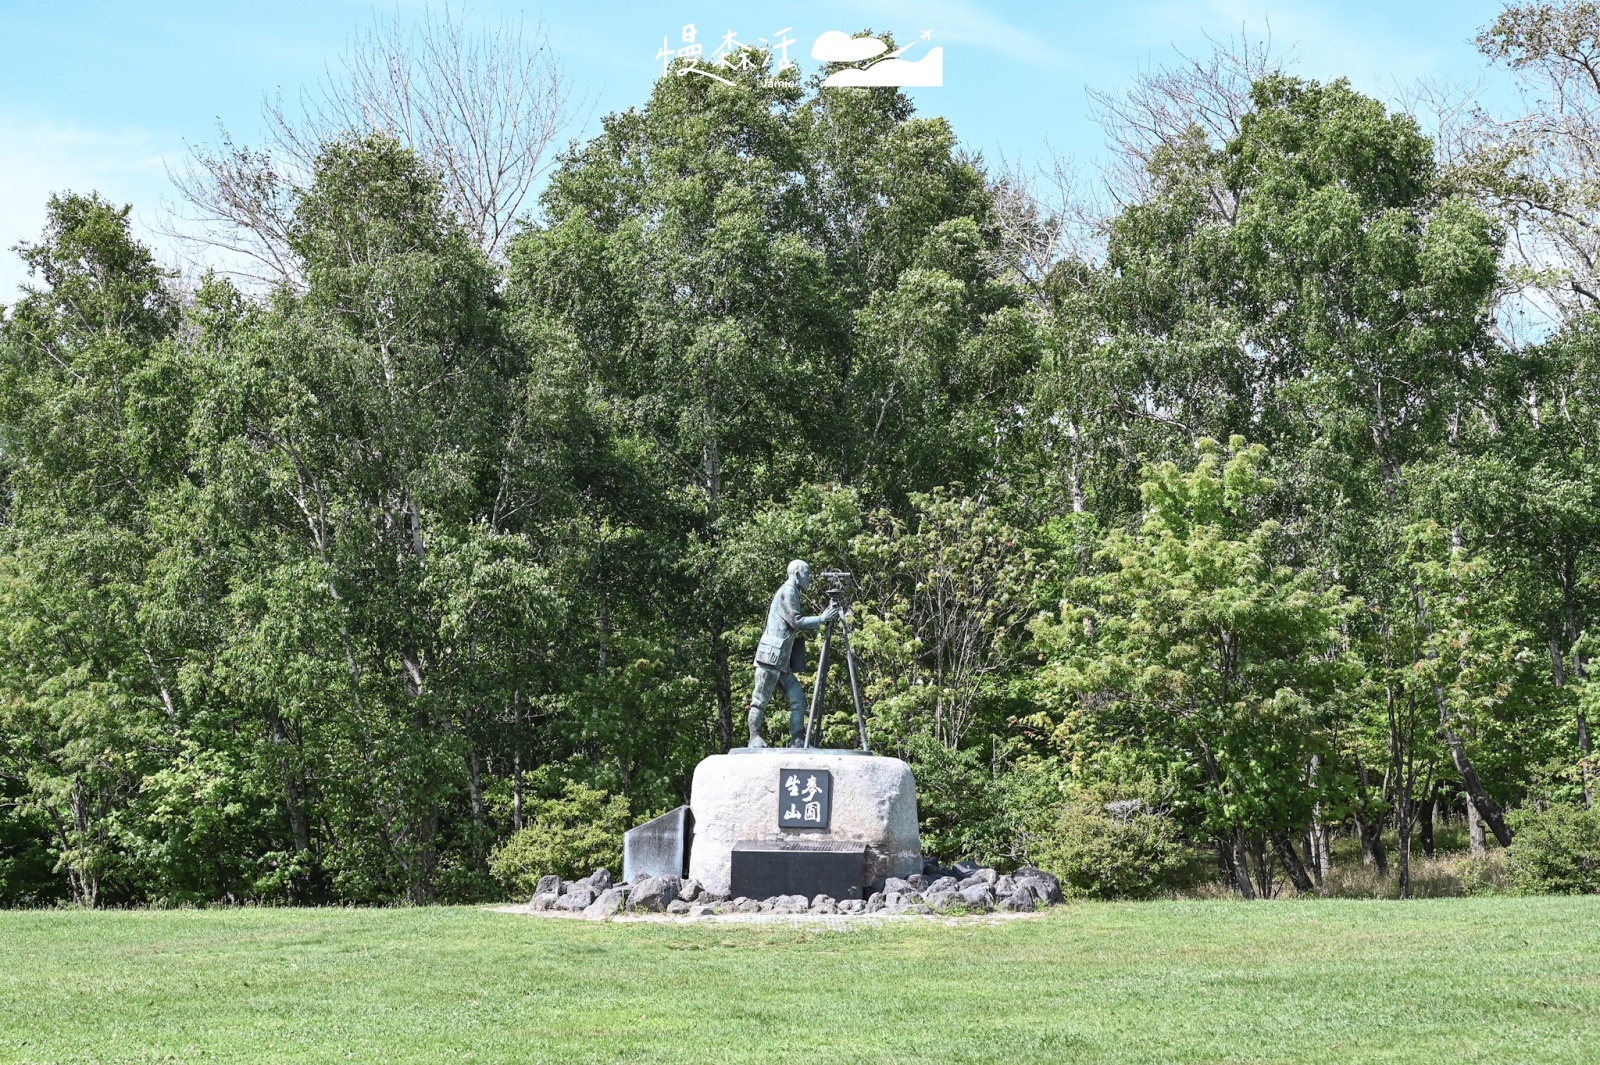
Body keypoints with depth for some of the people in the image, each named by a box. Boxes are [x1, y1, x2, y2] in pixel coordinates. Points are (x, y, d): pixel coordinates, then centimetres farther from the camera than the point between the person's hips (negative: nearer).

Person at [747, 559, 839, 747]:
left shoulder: (792, 593, 22)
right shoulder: (787, 592, -8)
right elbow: (796, 621, -17)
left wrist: (818, 622, 14)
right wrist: (822, 619, -11)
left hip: (782, 661, 10)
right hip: (771, 657, -10)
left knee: (798, 699, 5)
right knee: (761, 700, -5)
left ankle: (797, 740, 5)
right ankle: (755, 738, -3)